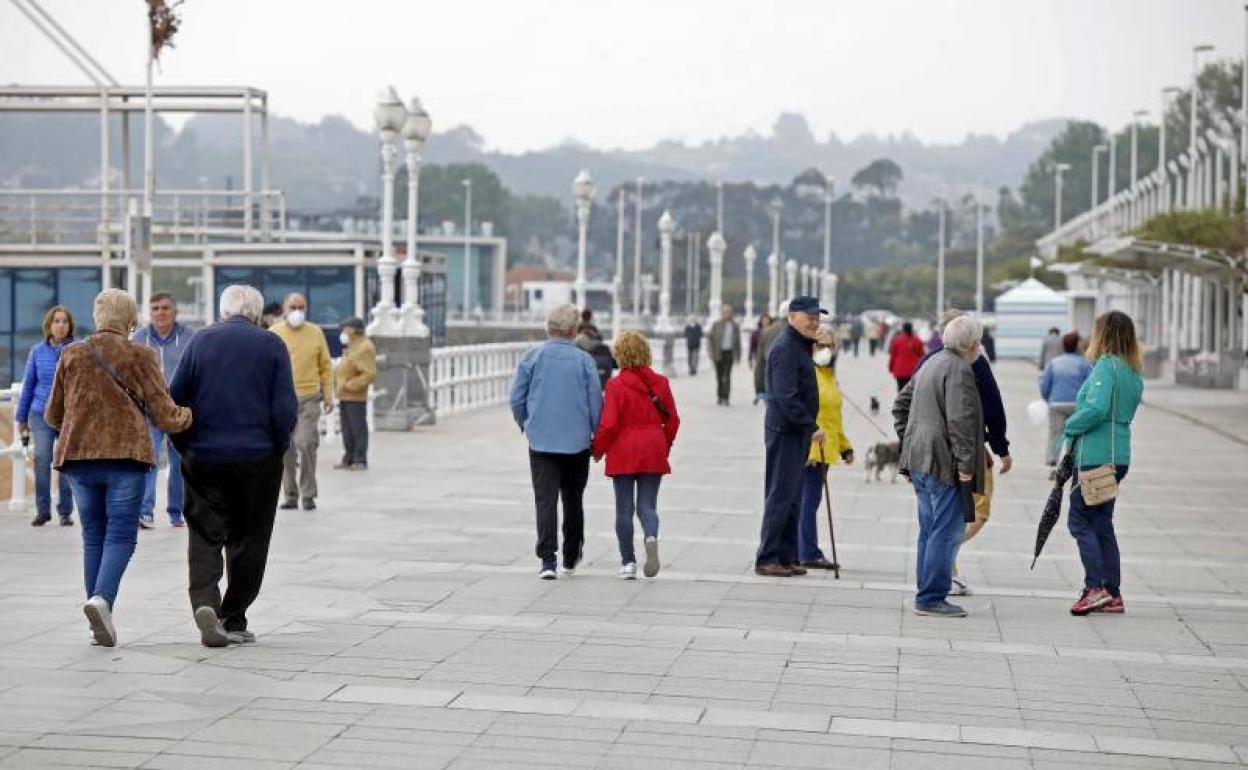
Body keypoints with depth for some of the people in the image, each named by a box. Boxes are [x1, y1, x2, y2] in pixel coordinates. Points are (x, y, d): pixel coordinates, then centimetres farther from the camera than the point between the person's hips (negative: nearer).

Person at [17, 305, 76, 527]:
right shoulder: (37, 351, 7)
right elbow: (28, 385, 13)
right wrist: (21, 417, 15)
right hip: (41, 414, 1)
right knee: (41, 458, -10)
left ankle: (65, 512, 12)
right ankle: (42, 510, 1)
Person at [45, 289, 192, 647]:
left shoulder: (72, 355, 7)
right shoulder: (140, 356, -2)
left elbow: (52, 416, 14)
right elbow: (164, 415, -2)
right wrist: (189, 416, 19)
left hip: (79, 456, 4)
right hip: (125, 455, -3)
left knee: (93, 536, 12)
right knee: (121, 534, 0)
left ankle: (100, 621, 12)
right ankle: (102, 598, -24)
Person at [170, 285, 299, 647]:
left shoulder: (200, 341, 3)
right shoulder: (272, 345, -1)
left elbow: (175, 400, 2)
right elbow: (285, 408, -5)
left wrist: (187, 447, 13)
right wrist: (277, 448, 10)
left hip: (203, 458, 1)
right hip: (257, 458, -1)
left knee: (205, 536, 5)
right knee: (248, 540, 9)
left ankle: (204, 602, -17)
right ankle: (233, 620, 11)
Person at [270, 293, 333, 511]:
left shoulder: (315, 333, 6)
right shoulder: (274, 333, 5)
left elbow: (326, 366, 10)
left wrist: (328, 394, 5)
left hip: (309, 398, -1)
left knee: (306, 443, -12)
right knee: (285, 448, 4)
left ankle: (308, 494, 0)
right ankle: (290, 495, 14)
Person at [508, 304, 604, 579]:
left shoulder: (531, 358, -2)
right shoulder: (583, 360, -5)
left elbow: (516, 399, 2)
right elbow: (596, 402, -3)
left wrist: (526, 426, 19)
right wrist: (596, 434, 12)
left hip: (540, 441, 0)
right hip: (577, 441, 0)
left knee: (545, 500, -2)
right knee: (573, 500, 15)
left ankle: (548, 561, -13)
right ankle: (571, 557, 26)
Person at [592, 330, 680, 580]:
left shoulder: (616, 385, -11)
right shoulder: (660, 383, 1)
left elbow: (608, 425, -13)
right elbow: (672, 420, 5)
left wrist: (598, 449, 3)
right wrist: (665, 446, 20)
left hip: (623, 454, -3)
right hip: (653, 454, 3)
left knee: (624, 509, 7)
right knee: (647, 505, 7)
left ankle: (628, 562, 9)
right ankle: (651, 537, -24)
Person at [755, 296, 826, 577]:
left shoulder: (800, 346, 18)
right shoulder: (785, 348, -15)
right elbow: (786, 397, -23)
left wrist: (809, 429, 18)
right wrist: (812, 427, -22)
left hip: (797, 431, 10)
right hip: (786, 431, -10)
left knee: (792, 498, 13)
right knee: (780, 496, -7)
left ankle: (787, 557, 18)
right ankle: (767, 559, -3)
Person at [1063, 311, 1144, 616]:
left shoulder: (1106, 365, -13)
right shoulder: (1134, 373, 14)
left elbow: (1096, 409, -25)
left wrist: (1070, 426, -8)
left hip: (1095, 455, -9)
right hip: (1118, 456, 9)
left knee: (1080, 520, -3)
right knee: (1102, 522, 14)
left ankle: (1095, 588, -10)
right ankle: (1112, 595, 16)